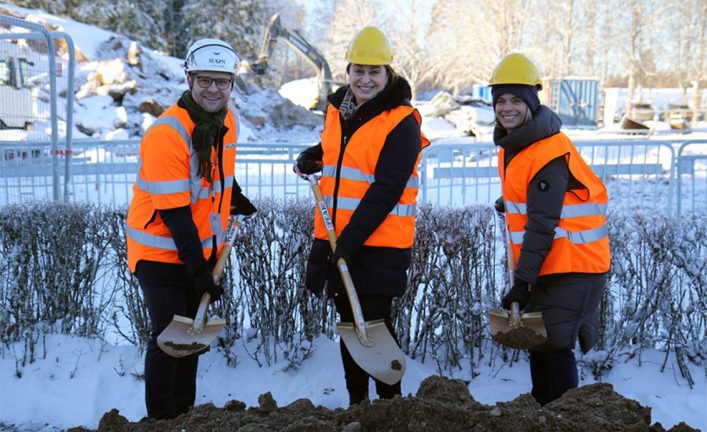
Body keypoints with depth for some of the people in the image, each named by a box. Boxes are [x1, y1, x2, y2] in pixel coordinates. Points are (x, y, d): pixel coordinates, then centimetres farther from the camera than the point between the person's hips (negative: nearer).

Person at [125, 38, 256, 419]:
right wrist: (197, 268, -25)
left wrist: (237, 200, 26)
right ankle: (161, 418, 10)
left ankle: (185, 413, 29)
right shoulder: (167, 133, -25)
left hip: (202, 249, 8)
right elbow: (172, 211, -25)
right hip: (162, 252, -7)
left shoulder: (227, 120, 0)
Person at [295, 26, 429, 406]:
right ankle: (356, 400, 29)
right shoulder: (337, 110, 9)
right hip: (335, 236, 7)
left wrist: (351, 241, -23)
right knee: (349, 321, 15)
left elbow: (385, 190, -19)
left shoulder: (401, 123, -12)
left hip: (379, 242, -7)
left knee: (374, 321, -5)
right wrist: (313, 158, 6)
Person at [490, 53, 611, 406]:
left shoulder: (550, 154, -21)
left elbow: (542, 224, -25)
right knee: (537, 343, 16)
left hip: (574, 267, -10)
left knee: (555, 347, -10)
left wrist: (523, 281, -25)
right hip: (546, 266, 10)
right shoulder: (511, 145, 8)